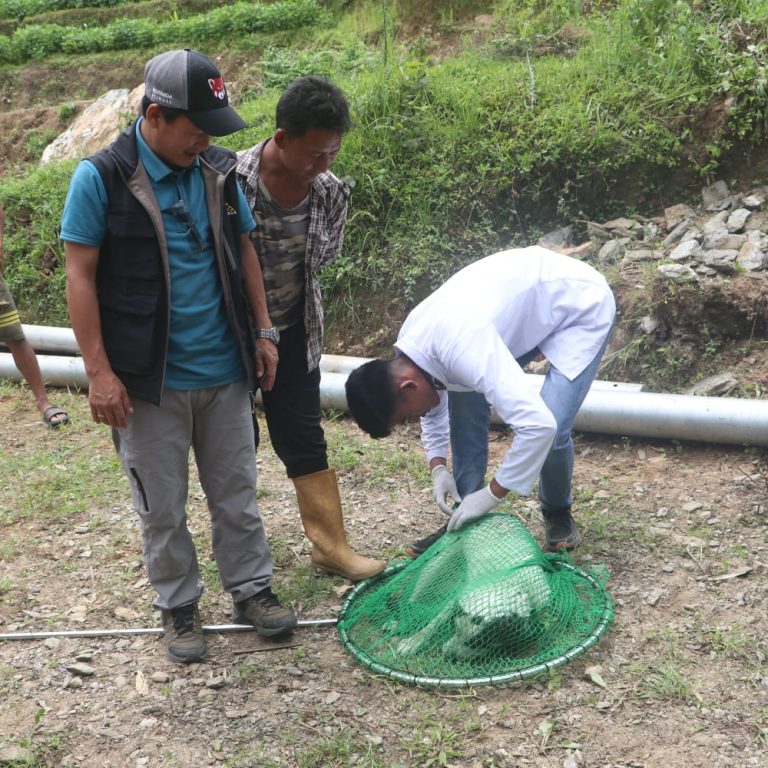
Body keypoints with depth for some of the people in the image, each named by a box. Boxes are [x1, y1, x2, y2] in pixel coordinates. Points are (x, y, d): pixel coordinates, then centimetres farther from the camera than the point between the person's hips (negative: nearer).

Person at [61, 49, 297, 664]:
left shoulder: (219, 171, 3)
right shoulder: (101, 178, -10)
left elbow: (244, 252, 13)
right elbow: (80, 277, -9)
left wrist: (263, 331, 10)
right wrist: (99, 371, -12)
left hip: (225, 371, 4)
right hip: (148, 380, -3)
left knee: (237, 492, 14)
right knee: (162, 506, 10)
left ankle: (252, 590, 30)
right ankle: (179, 607, 27)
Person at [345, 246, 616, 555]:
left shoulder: (461, 346, -39)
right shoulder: (411, 342, -10)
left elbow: (539, 425, -42)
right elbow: (434, 406, 11)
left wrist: (490, 495, -31)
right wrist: (439, 468, -2)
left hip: (582, 305, -8)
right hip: (527, 298, 8)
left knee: (554, 427, -21)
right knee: (463, 401, 0)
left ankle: (558, 517, 10)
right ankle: (464, 524, 12)